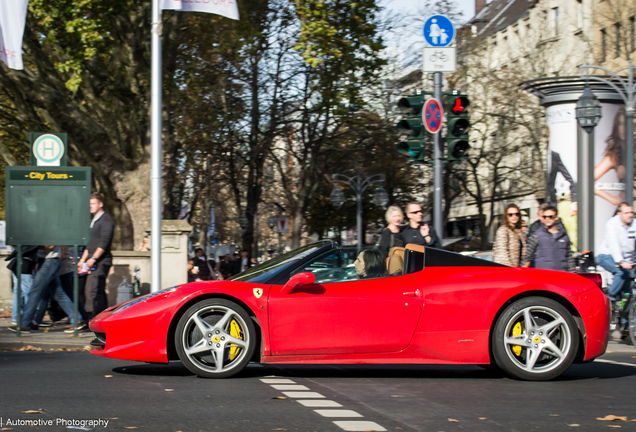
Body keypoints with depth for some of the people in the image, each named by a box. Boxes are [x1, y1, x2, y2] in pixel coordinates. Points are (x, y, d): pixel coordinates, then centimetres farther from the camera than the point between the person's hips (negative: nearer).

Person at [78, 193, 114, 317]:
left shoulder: (106, 220, -8)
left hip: (102, 261, -9)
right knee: (100, 291, 9)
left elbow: (104, 242, -17)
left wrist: (93, 258, -21)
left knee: (96, 290, -16)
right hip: (94, 262, 9)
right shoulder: (94, 221, 21)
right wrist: (83, 260, 19)